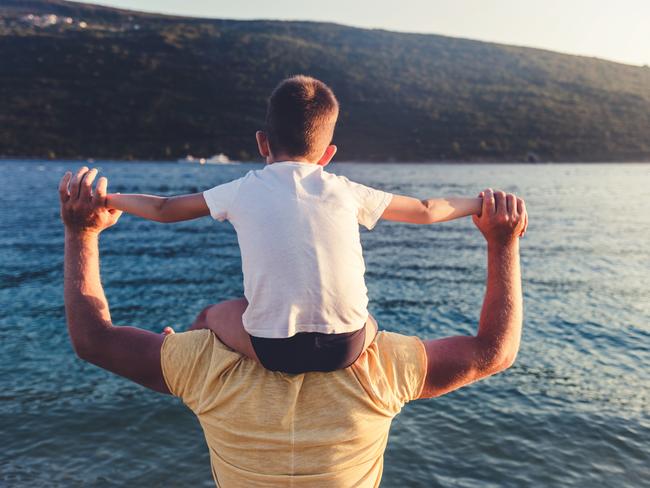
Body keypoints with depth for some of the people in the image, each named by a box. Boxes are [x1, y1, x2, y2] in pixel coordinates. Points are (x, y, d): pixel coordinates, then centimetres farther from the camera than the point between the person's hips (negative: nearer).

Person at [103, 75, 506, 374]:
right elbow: (425, 211, 21)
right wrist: (478, 204, 38)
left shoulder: (243, 190, 6)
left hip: (272, 350, -1)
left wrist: (110, 200, 36)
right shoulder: (346, 191, 10)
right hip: (345, 348, 2)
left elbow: (164, 209, 18)